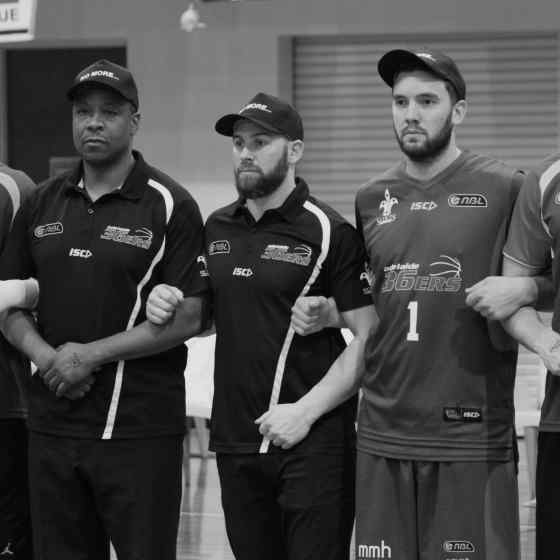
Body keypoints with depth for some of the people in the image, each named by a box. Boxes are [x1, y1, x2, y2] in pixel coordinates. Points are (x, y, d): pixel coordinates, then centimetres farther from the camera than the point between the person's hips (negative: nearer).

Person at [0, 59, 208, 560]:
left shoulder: (170, 206, -4)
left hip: (139, 427, -5)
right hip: (52, 421, 5)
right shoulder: (42, 204, 11)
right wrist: (44, 354, -7)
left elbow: (186, 318, -10)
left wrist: (92, 354, -14)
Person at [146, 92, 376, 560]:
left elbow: (368, 338, -11)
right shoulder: (217, 228, 11)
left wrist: (306, 411, -17)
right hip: (234, 442, 6)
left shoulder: (329, 232, -7)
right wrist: (168, 306, 1)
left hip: (313, 443, -6)